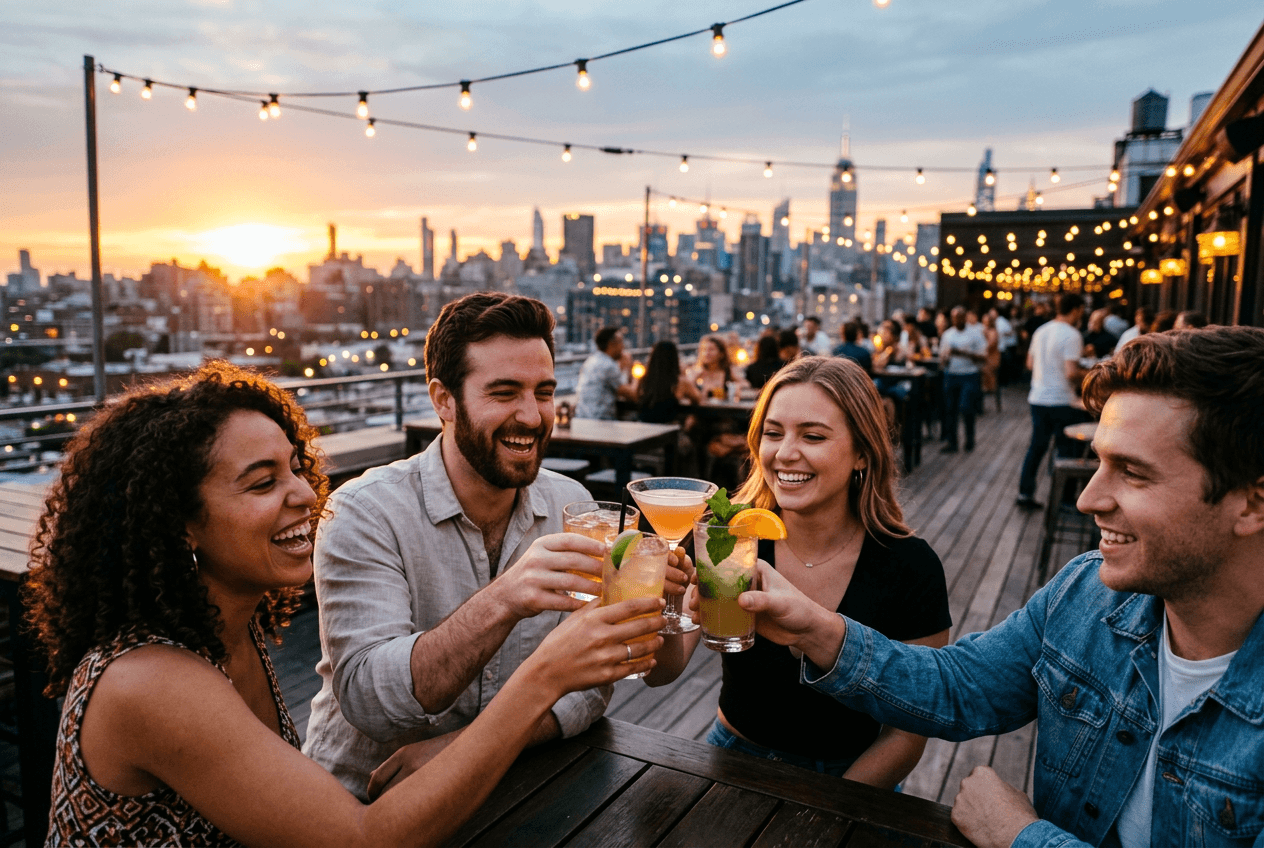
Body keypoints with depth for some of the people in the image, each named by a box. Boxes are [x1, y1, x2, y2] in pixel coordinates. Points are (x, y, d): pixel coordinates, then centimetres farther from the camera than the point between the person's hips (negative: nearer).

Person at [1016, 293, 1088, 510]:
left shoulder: (1041, 331, 8)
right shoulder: (1071, 335, -15)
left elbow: (1030, 363, 17)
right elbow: (1071, 373, -22)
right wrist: (1086, 375, -3)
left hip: (1037, 399, 7)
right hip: (1061, 401, -7)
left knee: (1036, 446, 14)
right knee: (1066, 450, 6)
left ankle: (1025, 493, 15)